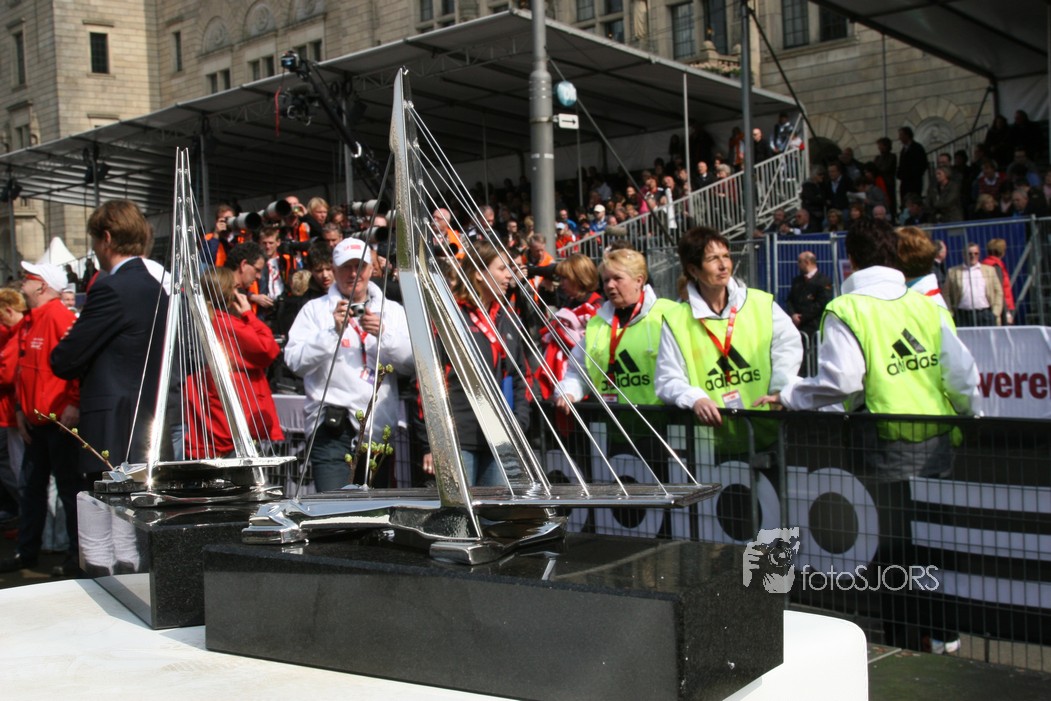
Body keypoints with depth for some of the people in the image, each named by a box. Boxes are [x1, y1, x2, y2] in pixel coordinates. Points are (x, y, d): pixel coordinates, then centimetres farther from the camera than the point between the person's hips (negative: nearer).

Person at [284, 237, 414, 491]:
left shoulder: (392, 311, 15)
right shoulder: (316, 309, 7)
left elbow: (411, 365, 4)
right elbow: (295, 362, -6)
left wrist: (383, 334, -10)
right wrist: (334, 331, -15)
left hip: (379, 426, 3)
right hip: (333, 426, -3)